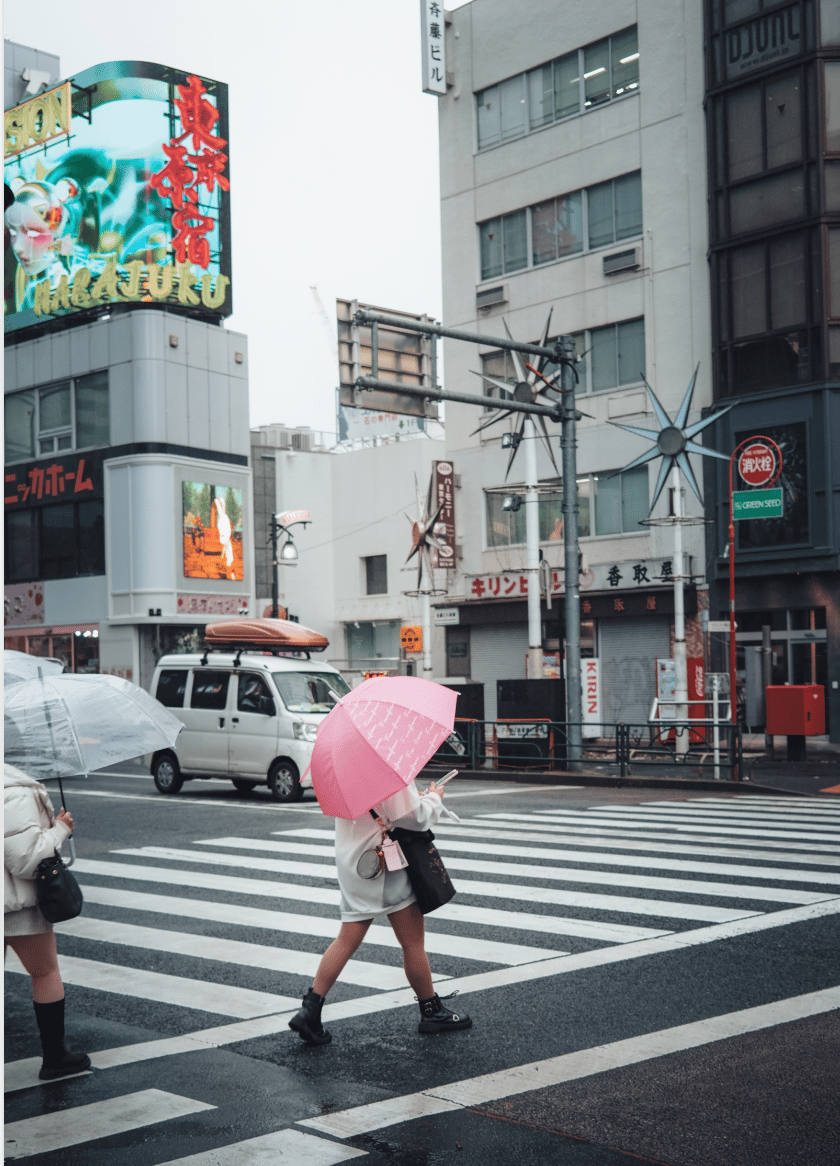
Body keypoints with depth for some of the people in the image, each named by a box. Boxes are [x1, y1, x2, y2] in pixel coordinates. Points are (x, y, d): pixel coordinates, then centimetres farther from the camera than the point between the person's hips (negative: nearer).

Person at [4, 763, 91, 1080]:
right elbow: (26, 859, -22)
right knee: (46, 973, 11)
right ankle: (55, 1058, 20)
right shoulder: (16, 797, -23)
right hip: (18, 903, -6)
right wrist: (60, 830, -10)